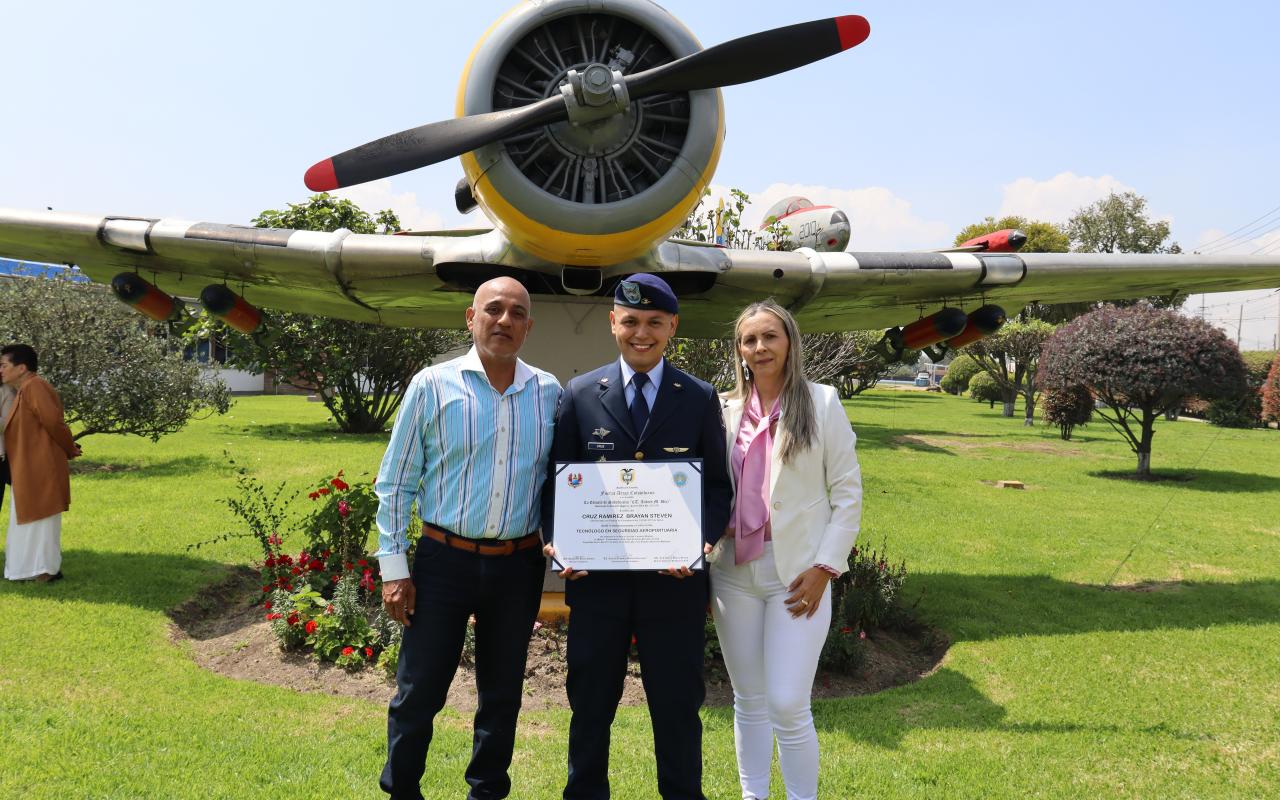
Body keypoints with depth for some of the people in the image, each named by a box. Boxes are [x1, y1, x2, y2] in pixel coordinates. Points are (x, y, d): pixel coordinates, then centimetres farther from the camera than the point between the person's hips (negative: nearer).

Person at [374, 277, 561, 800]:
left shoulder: (548, 392, 2)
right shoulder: (432, 385, -5)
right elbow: (395, 481, -2)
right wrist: (393, 567, -4)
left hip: (519, 565, 2)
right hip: (445, 561, -2)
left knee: (502, 694, 15)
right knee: (418, 693, 7)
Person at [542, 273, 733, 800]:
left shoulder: (700, 399, 2)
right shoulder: (580, 394, 3)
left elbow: (718, 484, 3)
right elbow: (556, 478, 5)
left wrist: (704, 538, -16)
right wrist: (555, 539, -12)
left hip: (673, 578, -1)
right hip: (596, 575, 1)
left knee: (677, 704, 12)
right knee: (590, 702, 17)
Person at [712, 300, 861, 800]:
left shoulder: (822, 403, -2)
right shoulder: (727, 411, 7)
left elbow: (848, 494, -2)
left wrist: (824, 567, -9)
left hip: (797, 572, -3)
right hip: (734, 570, 4)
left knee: (788, 705, -6)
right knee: (748, 701, 14)